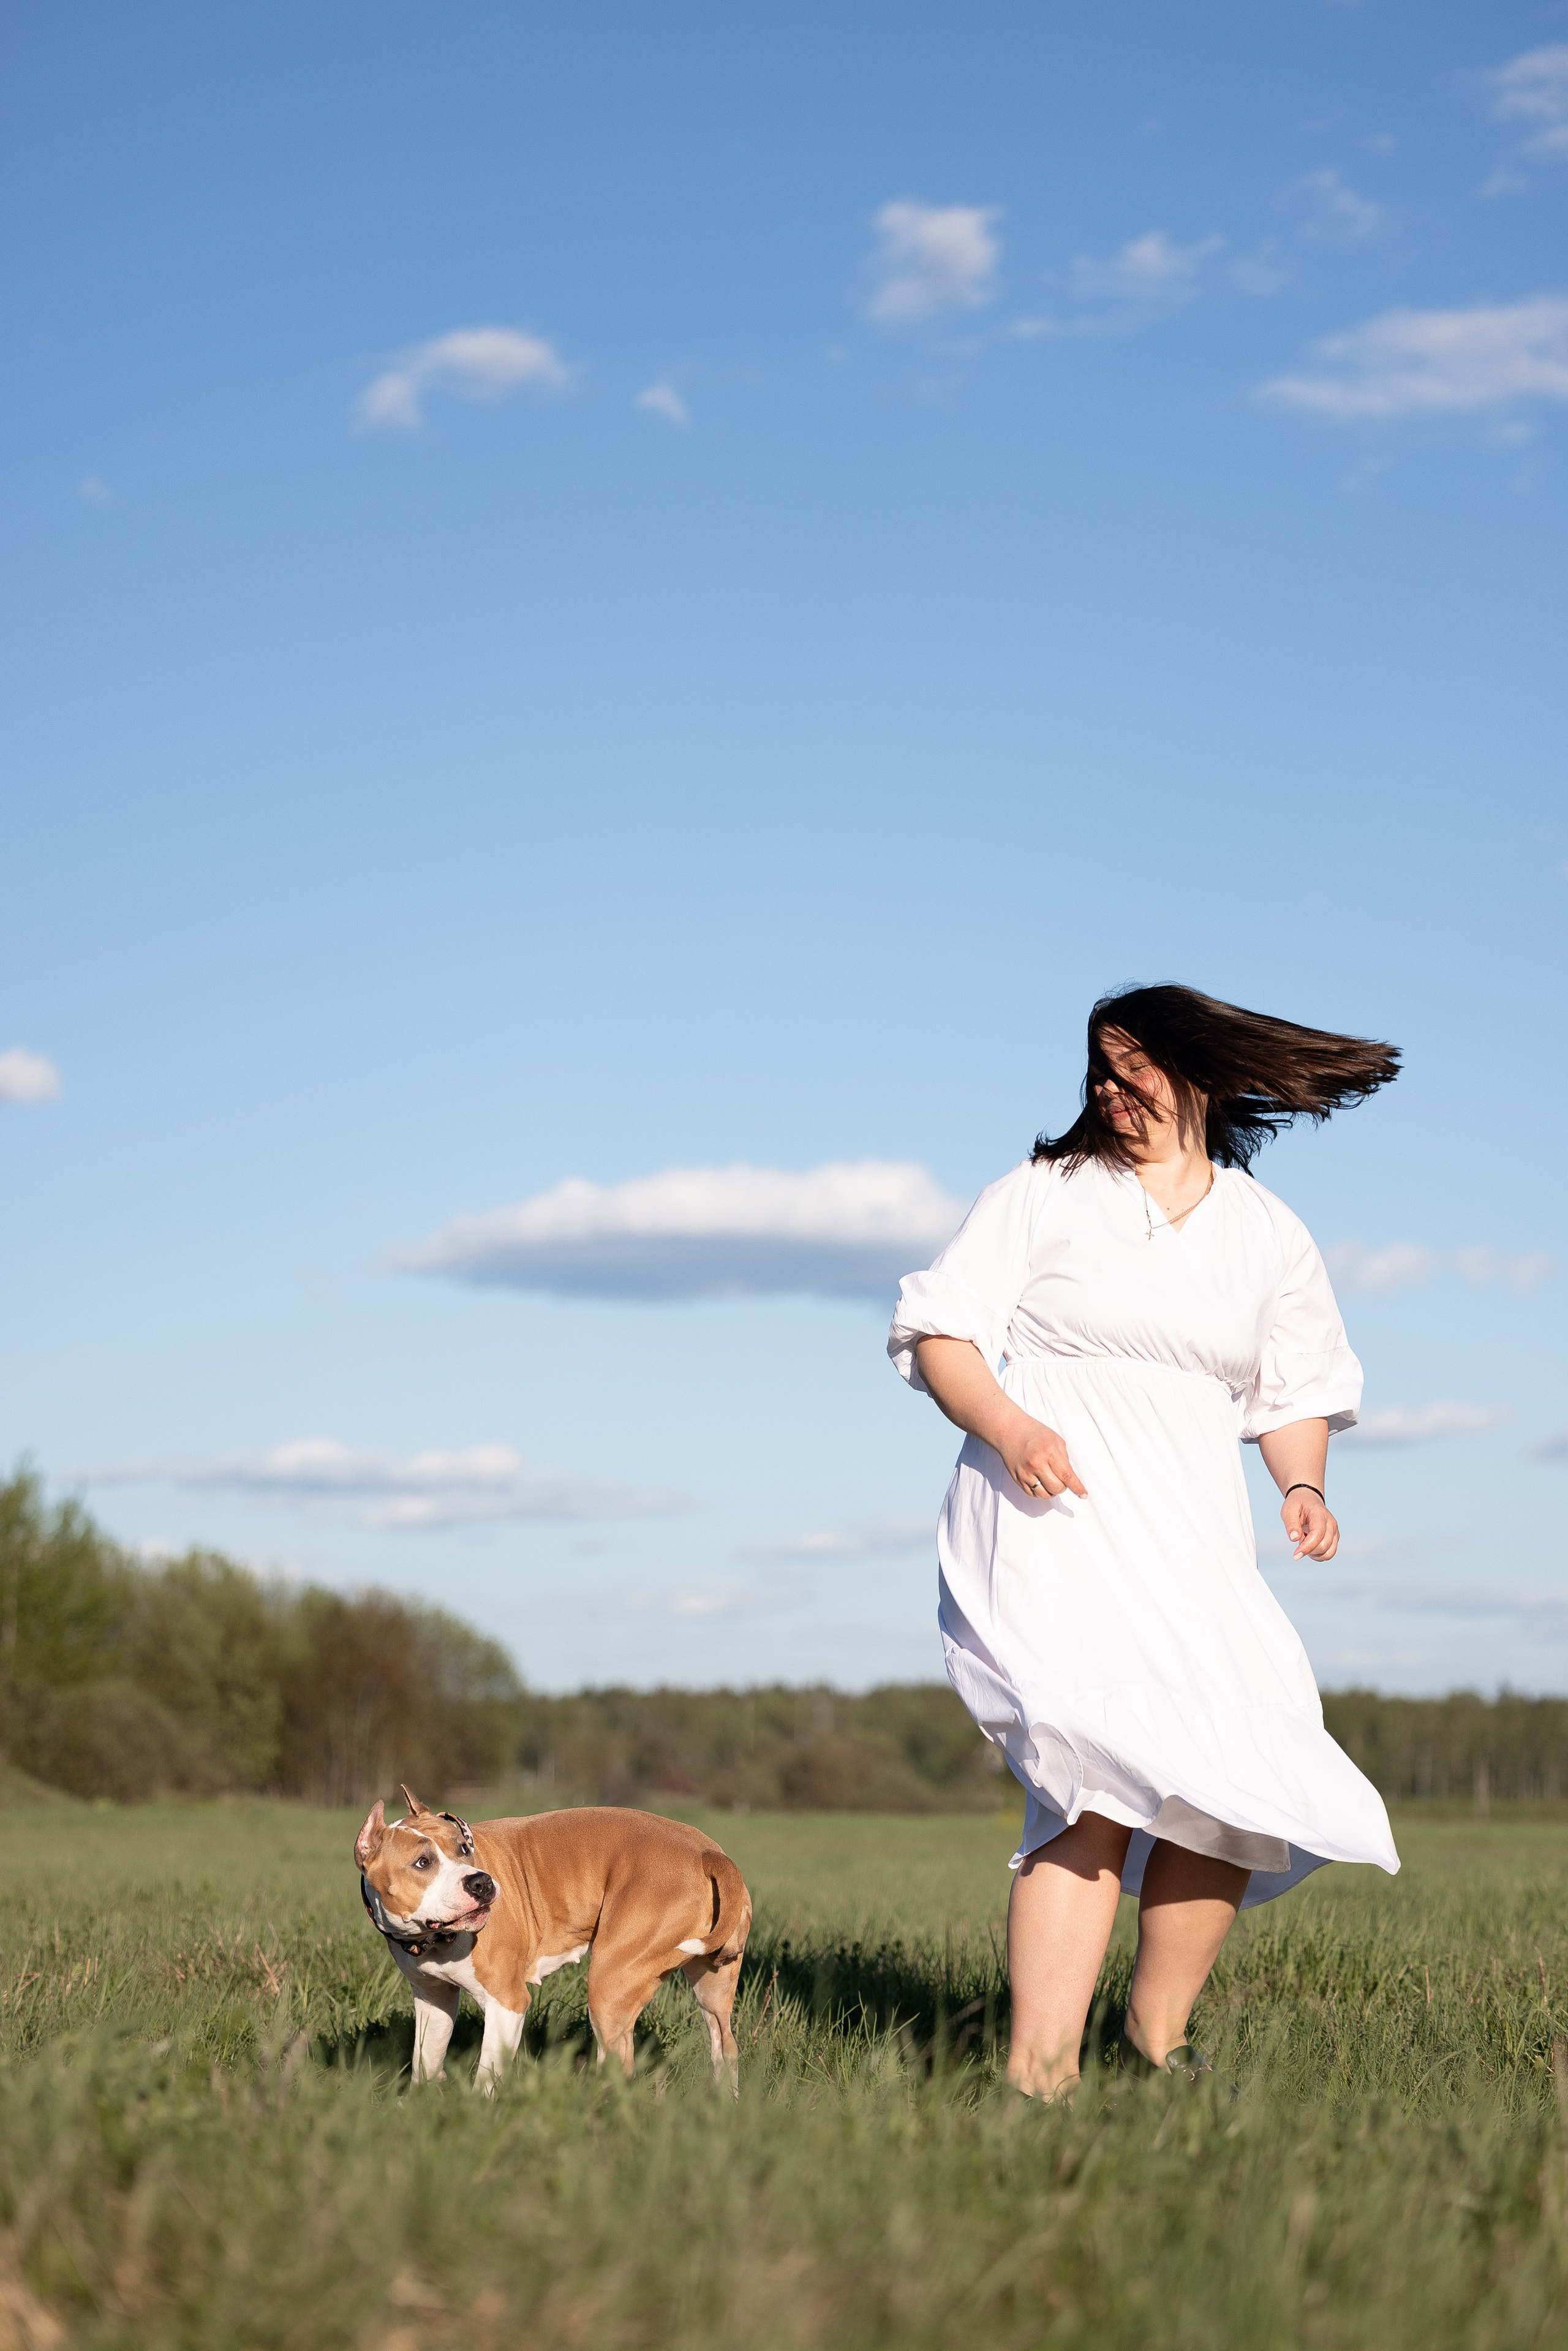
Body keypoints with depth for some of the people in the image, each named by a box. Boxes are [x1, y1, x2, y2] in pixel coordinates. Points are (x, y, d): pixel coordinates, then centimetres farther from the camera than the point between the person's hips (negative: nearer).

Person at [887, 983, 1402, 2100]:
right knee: (1105, 1775, -24)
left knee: (1240, 1791, -7)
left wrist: (1305, 1486, 2)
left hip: (1190, 1541, 4)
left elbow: (1297, 1390, 23)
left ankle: (1157, 2034, 16)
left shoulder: (1269, 1234, 15)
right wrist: (1006, 1425, -16)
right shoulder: (1044, 1193, 8)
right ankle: (1039, 2072, -29)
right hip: (1047, 1513, -4)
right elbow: (937, 1334, 3)